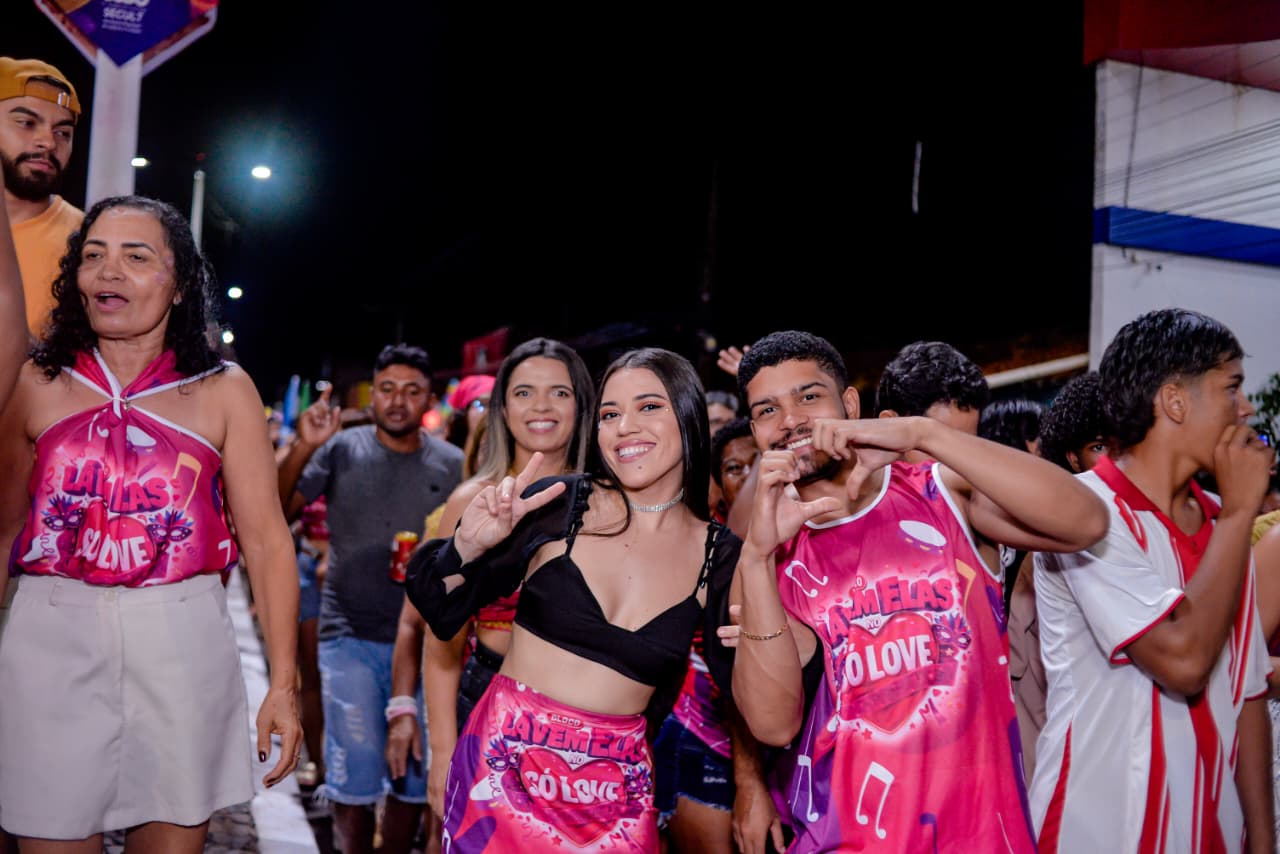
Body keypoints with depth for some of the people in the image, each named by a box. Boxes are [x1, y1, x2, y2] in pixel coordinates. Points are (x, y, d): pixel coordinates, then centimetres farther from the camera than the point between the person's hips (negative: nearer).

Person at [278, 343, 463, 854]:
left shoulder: (451, 464, 2)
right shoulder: (341, 450, -2)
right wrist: (303, 448, -22)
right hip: (351, 638, -2)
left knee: (413, 778, 12)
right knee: (355, 776, 0)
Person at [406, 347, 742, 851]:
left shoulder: (721, 556, -4)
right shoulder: (557, 505, -8)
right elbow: (440, 611, -3)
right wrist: (468, 544, -21)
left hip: (614, 789, 1)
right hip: (501, 764, -1)